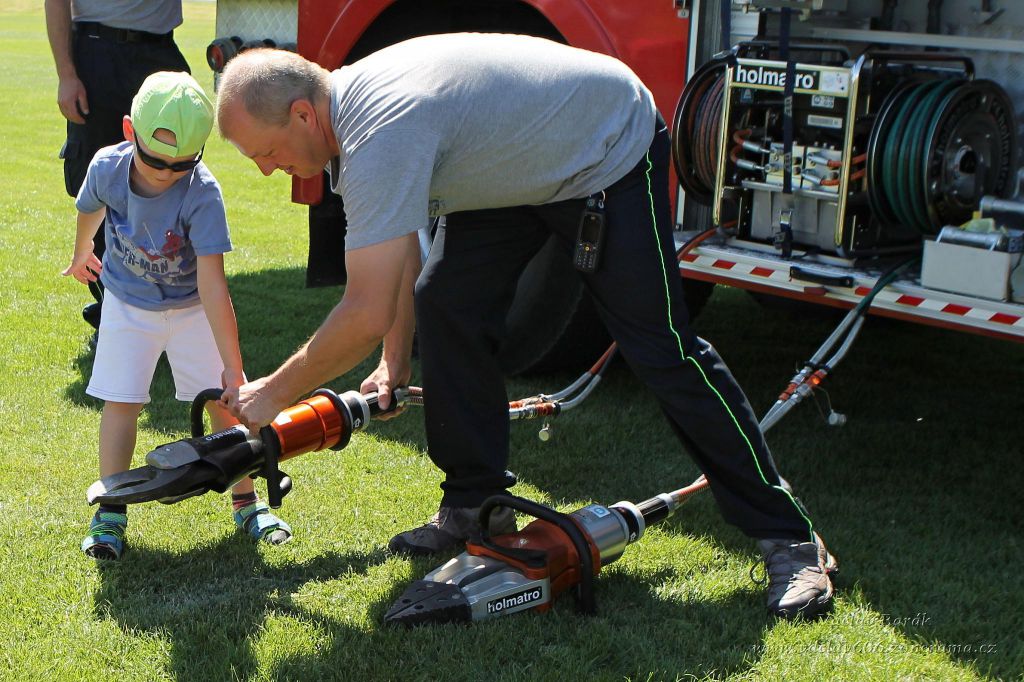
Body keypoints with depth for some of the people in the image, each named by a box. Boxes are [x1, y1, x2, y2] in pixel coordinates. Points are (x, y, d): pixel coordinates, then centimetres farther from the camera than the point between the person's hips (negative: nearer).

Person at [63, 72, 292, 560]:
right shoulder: (107, 167, -23)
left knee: (222, 400, -2)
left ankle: (246, 502, 14)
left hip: (191, 306, -1)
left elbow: (212, 285, -36)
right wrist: (81, 255, 24)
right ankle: (110, 513, 6)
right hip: (127, 303, 2)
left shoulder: (202, 194, -33)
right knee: (120, 402, -5)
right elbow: (90, 210, 3)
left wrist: (233, 367, -38)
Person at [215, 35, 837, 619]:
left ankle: (789, 538, -5)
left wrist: (273, 394, -21)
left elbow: (366, 315, -34)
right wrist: (395, 362, 7)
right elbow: (400, 248, 8)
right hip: (523, 161, 9)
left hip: (611, 148, -9)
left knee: (661, 347, -12)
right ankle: (478, 504, 10)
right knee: (446, 302, -1)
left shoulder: (378, 137, -34)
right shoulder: (346, 104, -4)